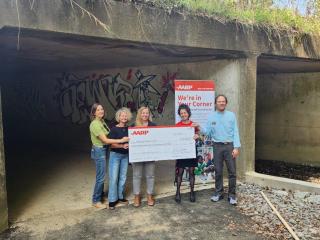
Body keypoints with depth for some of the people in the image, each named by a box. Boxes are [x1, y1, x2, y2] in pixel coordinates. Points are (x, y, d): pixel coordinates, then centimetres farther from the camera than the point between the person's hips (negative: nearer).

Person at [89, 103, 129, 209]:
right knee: (100, 177, -1)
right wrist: (121, 140, -24)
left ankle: (100, 195, 34)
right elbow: (105, 140, -24)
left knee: (101, 175, 19)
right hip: (99, 151, -9)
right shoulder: (95, 124, -21)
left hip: (103, 150, 9)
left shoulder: (102, 121, 8)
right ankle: (96, 201, 13)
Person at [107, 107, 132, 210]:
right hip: (115, 155, -4)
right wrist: (122, 145, -27)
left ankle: (120, 197, 24)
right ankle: (112, 199, 7)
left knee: (123, 177, 11)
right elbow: (112, 144, -13)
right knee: (113, 177, -4)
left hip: (125, 155, 4)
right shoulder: (114, 129, -8)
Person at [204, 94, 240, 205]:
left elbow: (235, 132, -2)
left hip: (229, 146, -1)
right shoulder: (211, 117, 5)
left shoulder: (231, 115, 2)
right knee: (218, 171, 8)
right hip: (217, 146, 1)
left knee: (232, 171, 0)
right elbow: (207, 132, 1)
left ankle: (232, 195, 10)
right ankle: (218, 193, 20)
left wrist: (236, 147, -10)